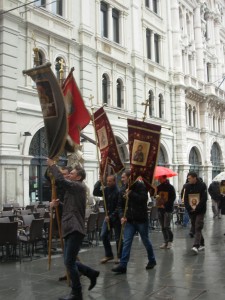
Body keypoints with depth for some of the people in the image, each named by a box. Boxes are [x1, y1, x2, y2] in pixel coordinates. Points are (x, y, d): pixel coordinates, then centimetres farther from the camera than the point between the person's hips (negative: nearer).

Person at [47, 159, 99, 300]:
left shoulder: (79, 187, -8)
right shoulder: (72, 189, 22)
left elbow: (61, 180, -20)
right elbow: (68, 207, 25)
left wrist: (52, 165, -7)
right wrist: (57, 204, 5)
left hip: (75, 229, -10)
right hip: (70, 229, 10)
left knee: (69, 262, -7)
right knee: (70, 261, 13)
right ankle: (92, 273, 28)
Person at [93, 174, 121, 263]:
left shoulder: (118, 191, -18)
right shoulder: (106, 190, 3)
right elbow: (95, 193, -2)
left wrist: (111, 216, -18)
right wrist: (99, 182, -10)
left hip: (116, 217, -6)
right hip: (108, 216, 7)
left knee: (118, 238, 3)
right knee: (103, 235, 4)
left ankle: (120, 256, 18)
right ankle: (108, 255, 18)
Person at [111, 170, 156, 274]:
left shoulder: (140, 186, -8)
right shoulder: (123, 190, 7)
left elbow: (144, 199, -21)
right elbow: (120, 205, 10)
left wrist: (131, 193, -22)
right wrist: (122, 216, -5)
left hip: (141, 219, -4)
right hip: (129, 220, 4)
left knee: (145, 241, 11)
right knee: (126, 242, -3)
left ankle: (152, 260, 31)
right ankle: (123, 265, -3)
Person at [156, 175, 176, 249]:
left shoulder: (170, 187, -5)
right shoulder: (158, 187, 9)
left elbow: (173, 198, -8)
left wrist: (165, 205, -14)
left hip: (168, 210, -5)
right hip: (160, 209, 5)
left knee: (167, 226, -9)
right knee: (163, 227, 8)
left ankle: (170, 241, 8)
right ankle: (166, 241, 17)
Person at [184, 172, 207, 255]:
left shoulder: (202, 185, -6)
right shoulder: (188, 186, 6)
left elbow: (204, 199, -11)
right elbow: (185, 199, 5)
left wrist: (196, 208, -16)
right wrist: (189, 208, -9)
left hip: (200, 211, -5)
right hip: (191, 211, 5)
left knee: (198, 228, -12)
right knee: (195, 228, 10)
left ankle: (196, 246, -19)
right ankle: (201, 244, 23)